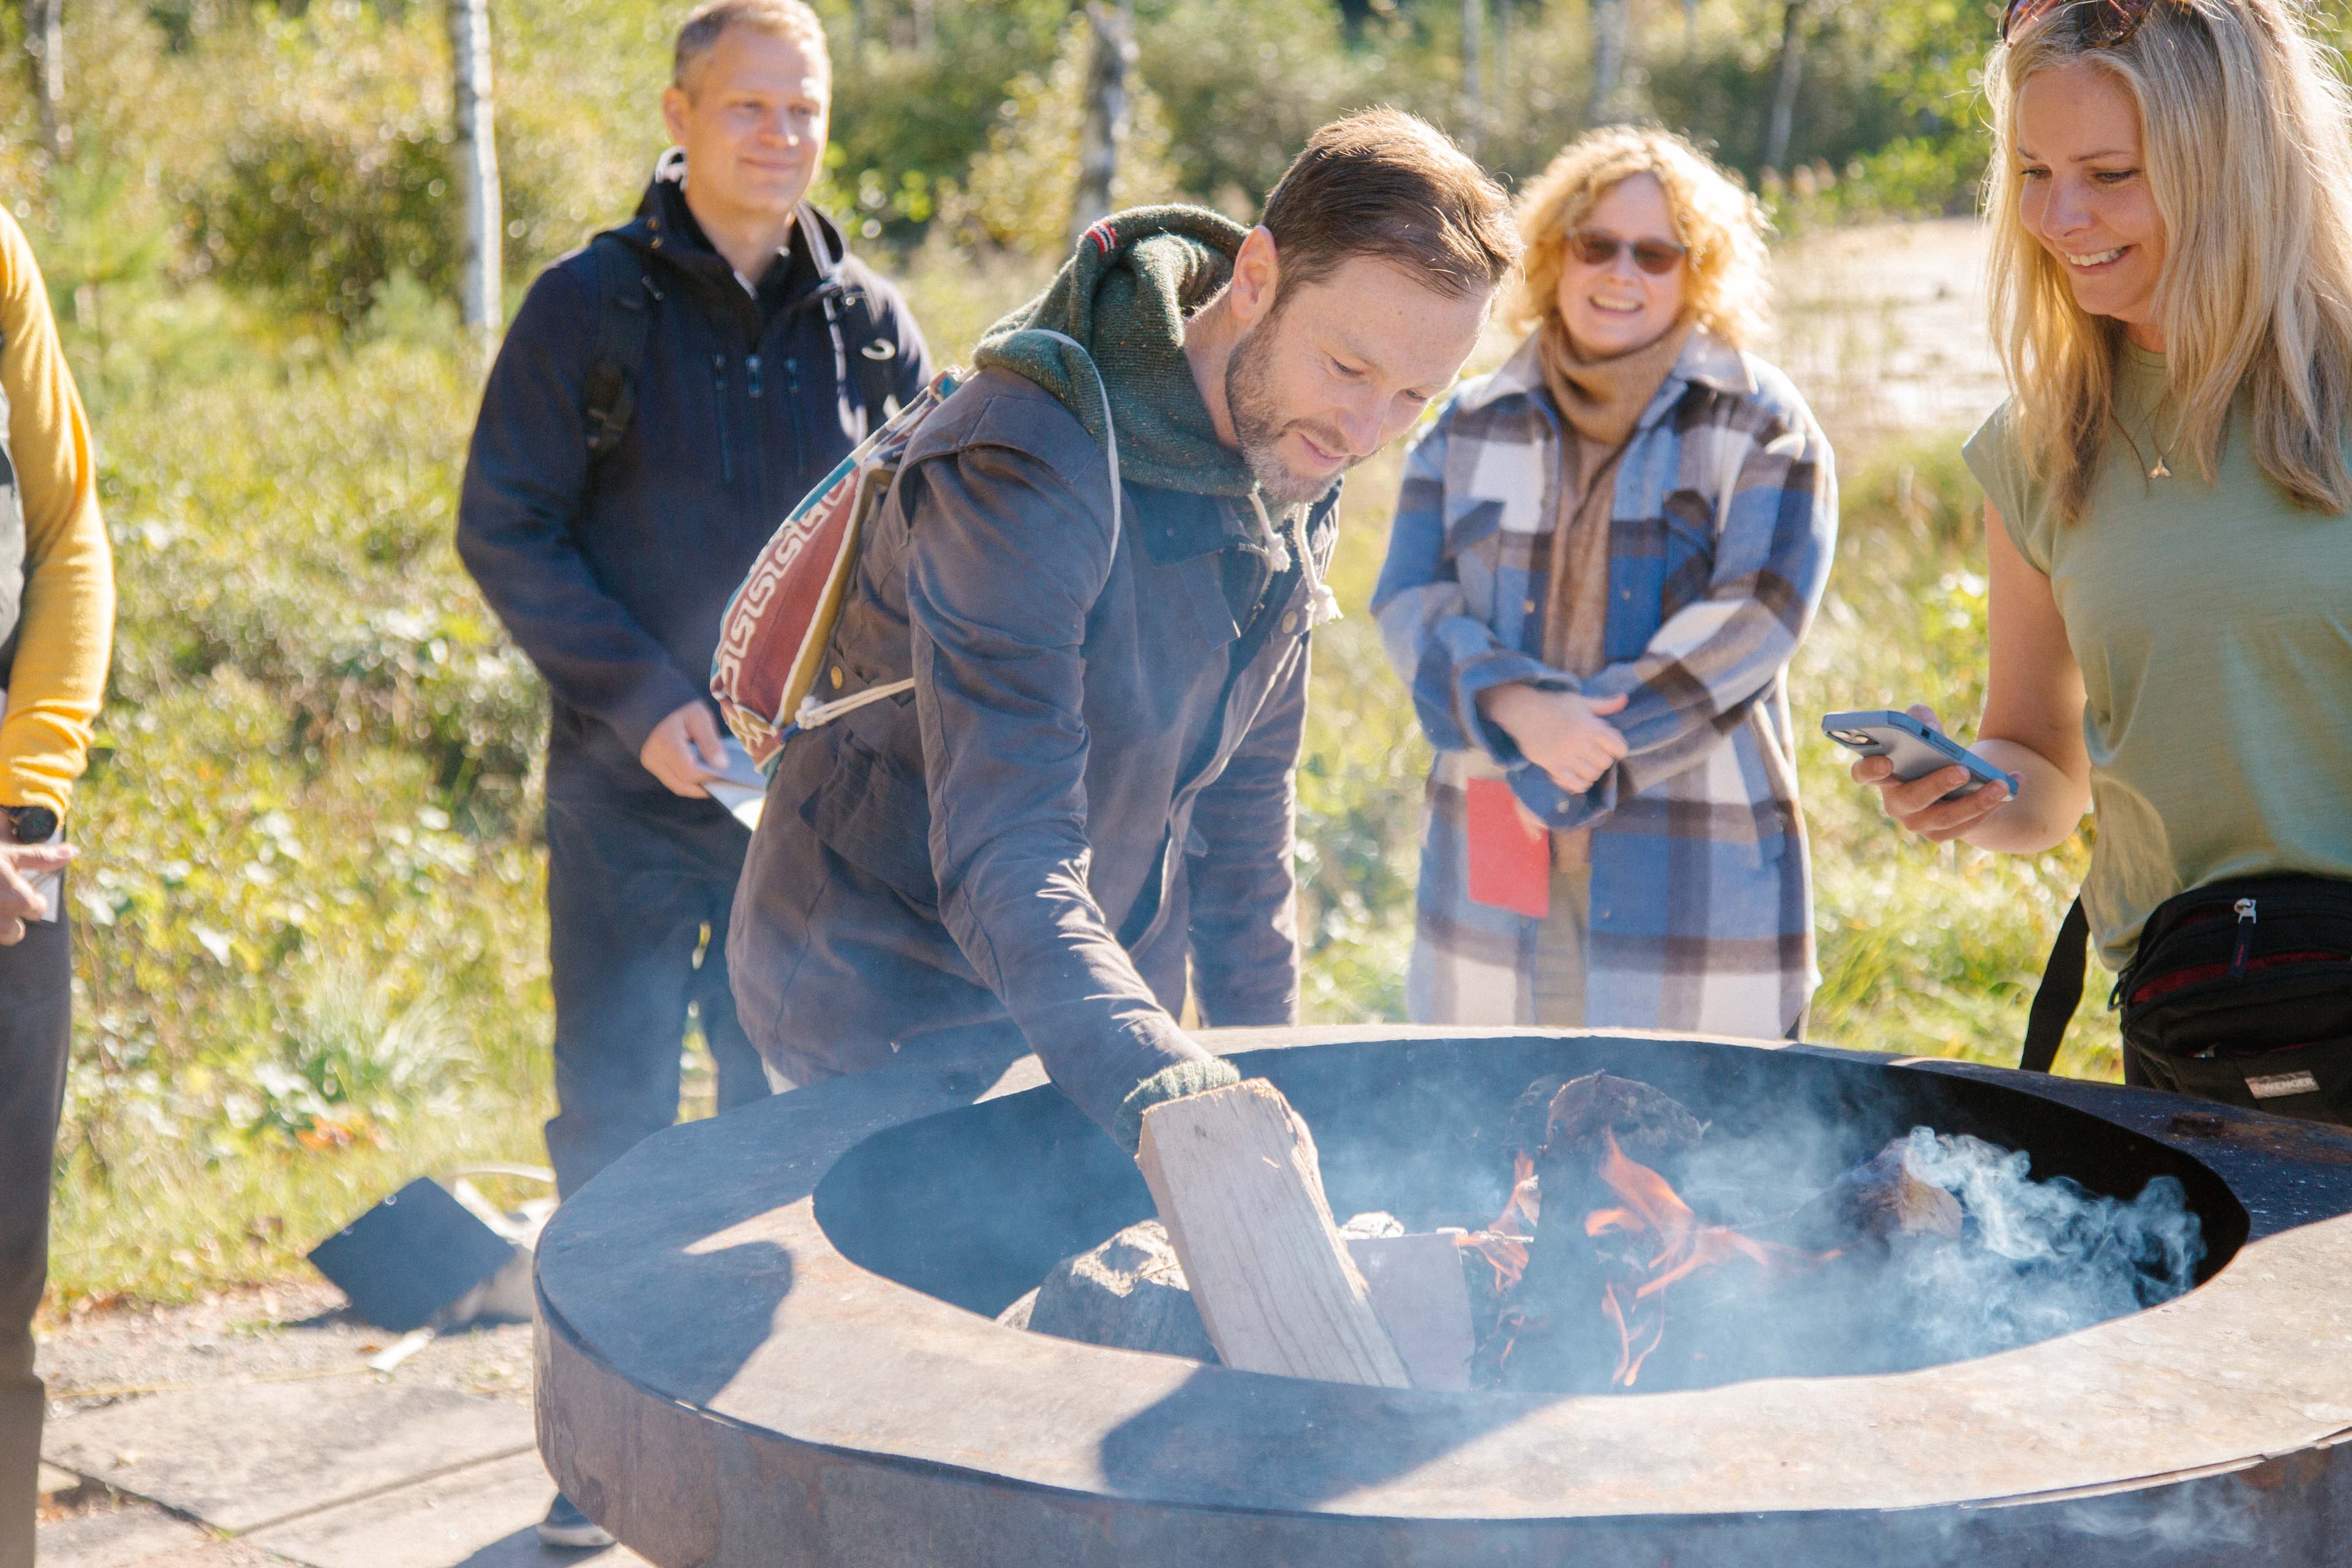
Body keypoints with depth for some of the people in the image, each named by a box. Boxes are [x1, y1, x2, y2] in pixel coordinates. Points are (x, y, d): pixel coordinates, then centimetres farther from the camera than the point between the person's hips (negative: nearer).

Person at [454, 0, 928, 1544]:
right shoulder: (590, 306, -3)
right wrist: (641, 699, -15)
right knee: (614, 1111, 2)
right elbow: (505, 531, -5)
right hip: (634, 783, -3)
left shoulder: (869, 321, 6)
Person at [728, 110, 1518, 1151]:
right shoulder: (1026, 465, -27)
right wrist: (1156, 1096, -48)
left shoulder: (1291, 493, 0)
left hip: (1108, 1026, 7)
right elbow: (1002, 859, -35)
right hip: (894, 1012, -7)